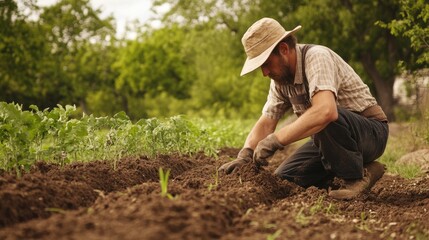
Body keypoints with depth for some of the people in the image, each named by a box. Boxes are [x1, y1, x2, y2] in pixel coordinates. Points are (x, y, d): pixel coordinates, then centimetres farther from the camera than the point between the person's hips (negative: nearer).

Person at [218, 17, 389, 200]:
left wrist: (275, 140, -40)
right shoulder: (280, 78, 1)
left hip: (370, 131, -8)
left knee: (326, 121, -37)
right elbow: (265, 123, 2)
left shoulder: (316, 57, -27)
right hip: (332, 137, 8)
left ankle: (356, 176, -13)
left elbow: (325, 111, -44)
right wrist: (245, 155, -18)